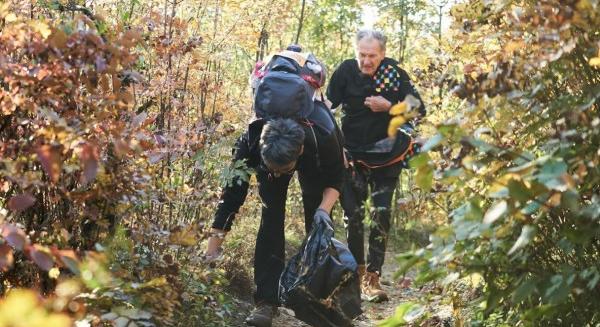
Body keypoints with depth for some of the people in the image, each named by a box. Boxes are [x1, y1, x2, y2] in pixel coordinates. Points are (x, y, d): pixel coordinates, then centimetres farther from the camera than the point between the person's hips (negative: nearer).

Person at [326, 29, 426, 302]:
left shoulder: (395, 73, -7)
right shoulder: (346, 71, -7)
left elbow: (419, 109, -5)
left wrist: (389, 107, -19)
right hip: (351, 153, 1)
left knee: (382, 213, -8)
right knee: (352, 214, 0)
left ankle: (372, 277, -3)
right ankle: (357, 271, 17)